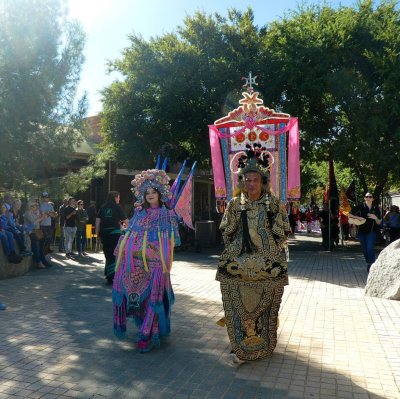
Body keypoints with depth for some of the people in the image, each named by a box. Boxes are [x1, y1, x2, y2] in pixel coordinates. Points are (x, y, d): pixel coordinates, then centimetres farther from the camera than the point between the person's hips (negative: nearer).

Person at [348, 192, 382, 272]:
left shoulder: (376, 209, 2)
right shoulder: (360, 207, -2)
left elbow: (379, 223, 6)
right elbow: (349, 215, 1)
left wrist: (375, 218, -14)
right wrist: (358, 217, -13)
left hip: (371, 232, -1)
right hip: (362, 231, 1)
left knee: (370, 248, -18)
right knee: (365, 250, 9)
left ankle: (371, 266, -14)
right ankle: (369, 264, 28)